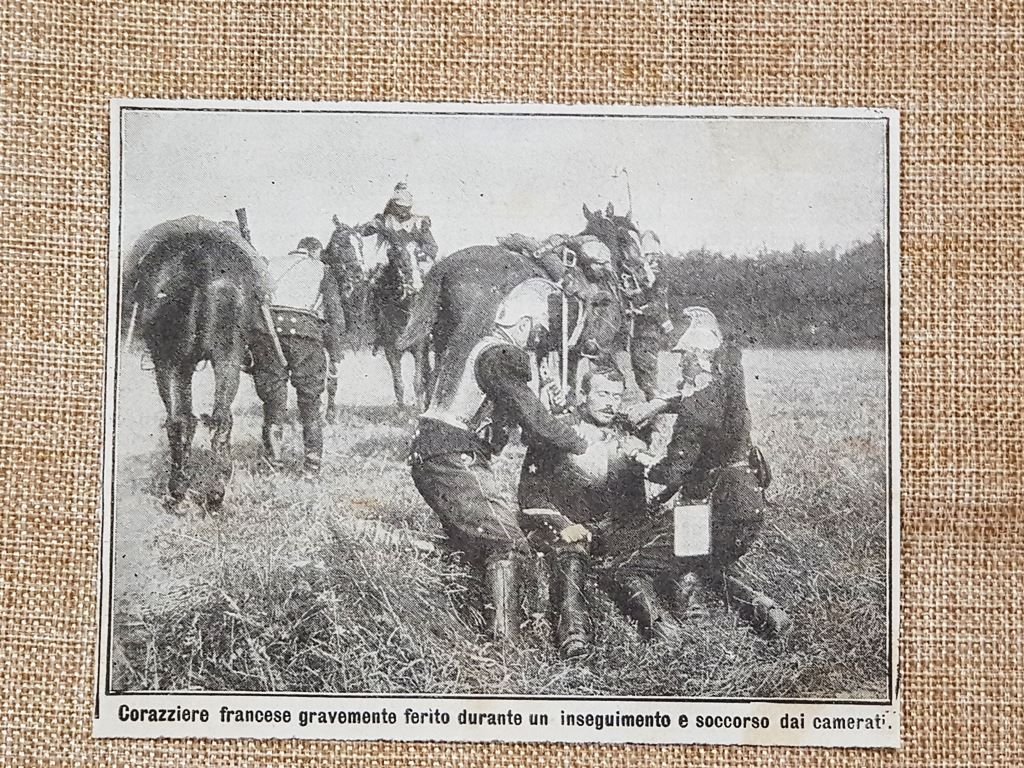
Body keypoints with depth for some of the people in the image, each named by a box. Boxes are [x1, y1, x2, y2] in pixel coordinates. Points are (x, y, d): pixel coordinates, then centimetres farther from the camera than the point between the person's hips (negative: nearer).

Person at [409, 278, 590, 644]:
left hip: (427, 458, 10)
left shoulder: (478, 345, 18)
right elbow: (534, 421, -16)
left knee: (472, 543, 21)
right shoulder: (501, 356, -13)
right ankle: (505, 640, -13)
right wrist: (581, 445, -5)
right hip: (454, 461, -10)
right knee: (508, 544, -10)